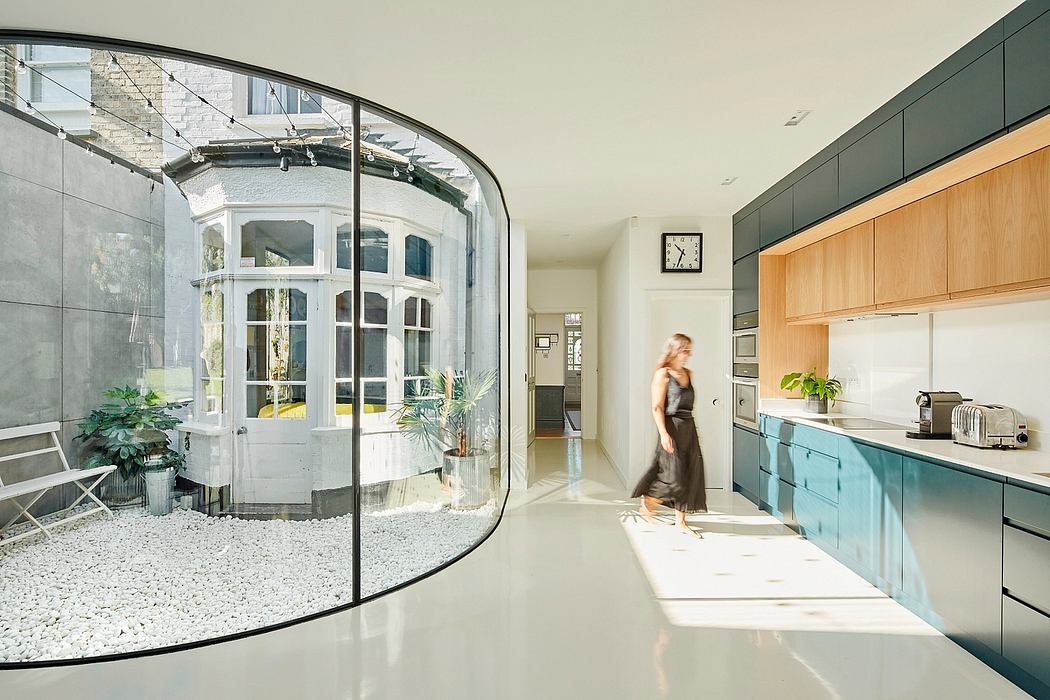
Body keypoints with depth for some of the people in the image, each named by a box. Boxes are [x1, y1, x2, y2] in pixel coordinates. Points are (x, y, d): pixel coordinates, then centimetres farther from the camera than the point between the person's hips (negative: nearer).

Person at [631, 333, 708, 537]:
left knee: (690, 474, 9)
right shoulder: (662, 374, -9)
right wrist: (664, 434, -20)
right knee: (674, 477, -4)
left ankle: (680, 521, 22)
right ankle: (646, 506, 21)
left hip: (689, 427, 7)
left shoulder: (688, 374, 12)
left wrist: (689, 428, 17)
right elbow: (657, 407, -13)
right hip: (672, 428, -7)